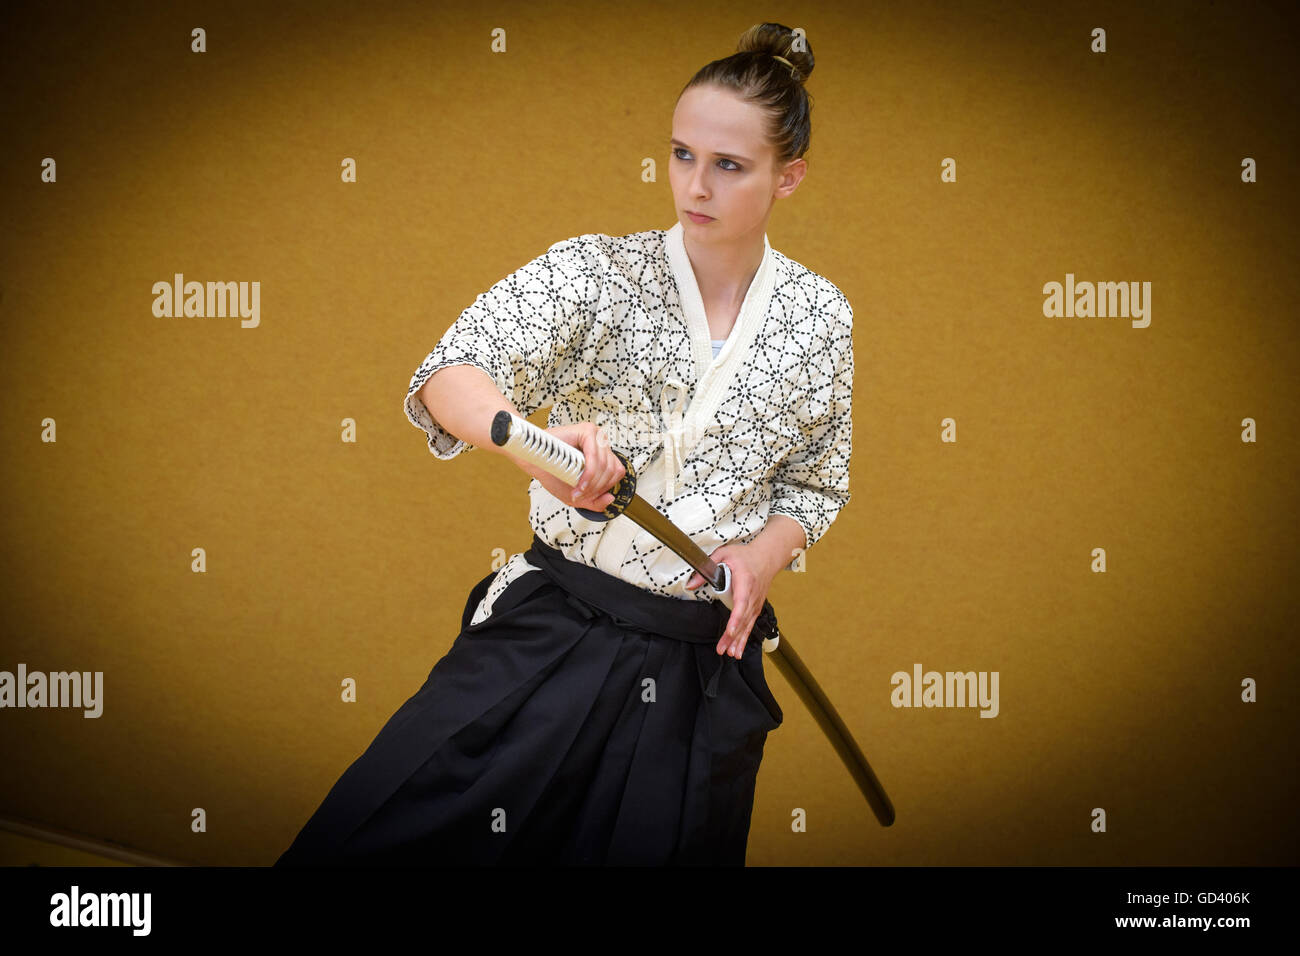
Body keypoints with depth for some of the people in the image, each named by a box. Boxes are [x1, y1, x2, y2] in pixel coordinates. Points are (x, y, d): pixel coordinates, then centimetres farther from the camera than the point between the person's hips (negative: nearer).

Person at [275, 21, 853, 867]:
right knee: (371, 839, -13)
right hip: (551, 633, -2)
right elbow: (450, 376, -18)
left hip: (703, 667, 2)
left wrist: (769, 550, -6)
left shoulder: (825, 320, 3)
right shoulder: (599, 271, -5)